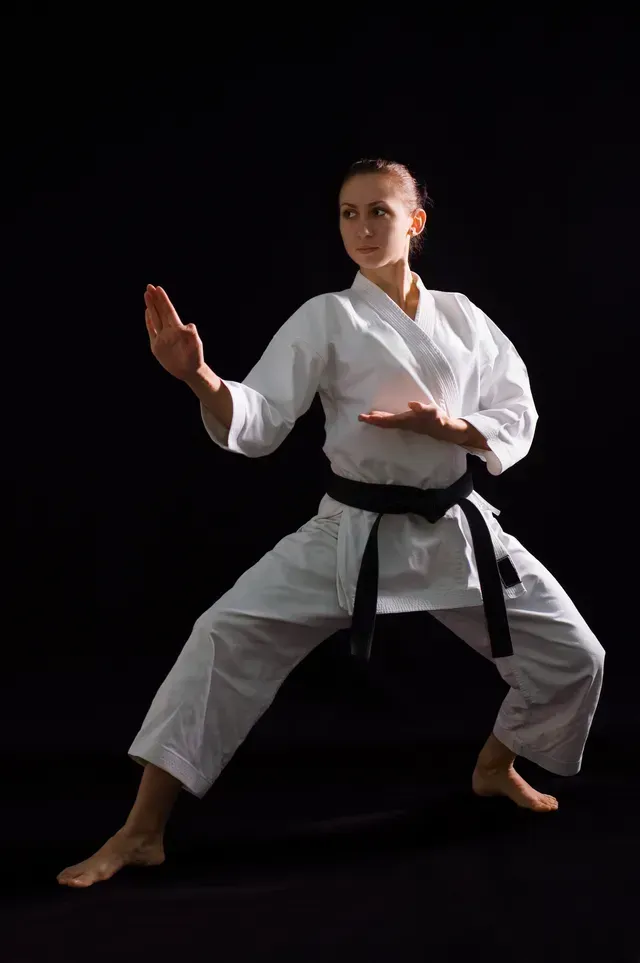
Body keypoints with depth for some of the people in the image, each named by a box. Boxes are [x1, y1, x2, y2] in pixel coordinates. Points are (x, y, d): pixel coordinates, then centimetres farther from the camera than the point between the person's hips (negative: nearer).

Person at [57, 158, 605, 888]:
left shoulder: (461, 317, 3)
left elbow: (517, 422, 3)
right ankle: (141, 831, -9)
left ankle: (494, 768, 35)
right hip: (354, 532, -3)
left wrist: (443, 426, -17)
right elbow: (257, 424, -14)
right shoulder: (324, 318, -5)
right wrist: (199, 378, -35)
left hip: (457, 530, 3)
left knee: (573, 657, 5)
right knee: (226, 639, -18)